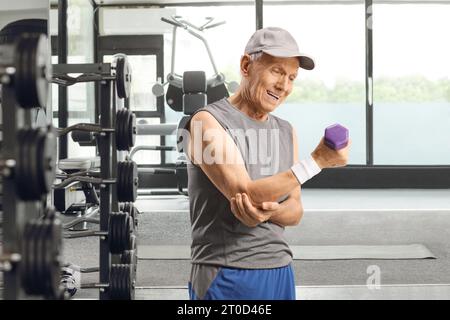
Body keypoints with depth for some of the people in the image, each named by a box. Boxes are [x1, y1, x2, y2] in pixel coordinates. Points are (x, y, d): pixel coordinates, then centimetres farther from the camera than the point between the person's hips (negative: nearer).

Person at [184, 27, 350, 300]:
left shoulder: (287, 132, 10)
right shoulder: (208, 122, -9)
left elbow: (295, 211, 6)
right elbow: (244, 193, -20)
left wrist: (270, 212, -17)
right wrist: (317, 161, -21)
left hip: (280, 271, 6)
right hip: (225, 275, -6)